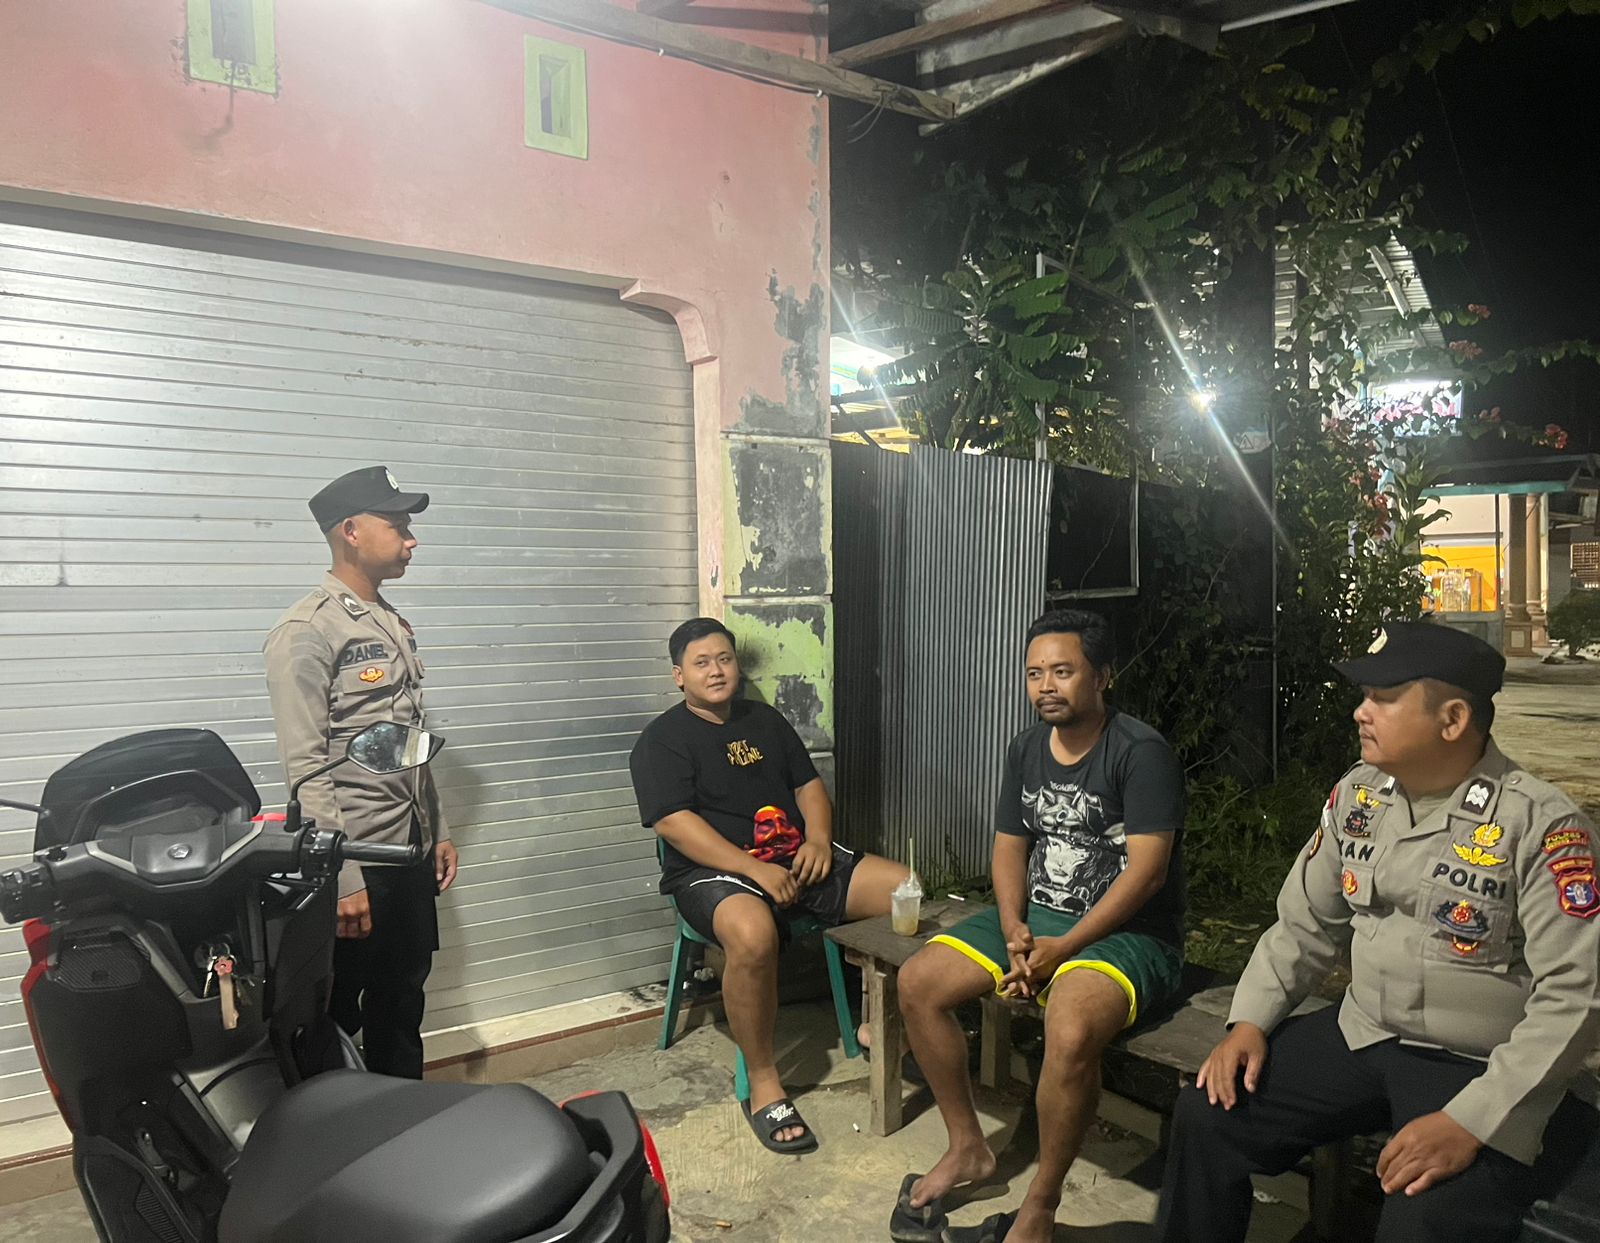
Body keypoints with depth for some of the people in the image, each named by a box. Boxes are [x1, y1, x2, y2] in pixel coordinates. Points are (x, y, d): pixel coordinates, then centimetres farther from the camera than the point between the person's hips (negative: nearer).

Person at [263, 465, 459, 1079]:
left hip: (412, 853, 8)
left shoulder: (395, 625, 13)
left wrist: (439, 832, 17)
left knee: (401, 1006, 19)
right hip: (356, 859, -8)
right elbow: (305, 766, -19)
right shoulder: (307, 630, -14)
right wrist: (341, 878, -21)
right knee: (335, 1018, 7)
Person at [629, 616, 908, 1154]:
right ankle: (763, 1084, -20)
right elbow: (674, 823, -14)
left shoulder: (766, 719, 17)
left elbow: (808, 784, 17)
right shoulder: (662, 740, -2)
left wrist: (818, 840, -6)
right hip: (716, 871, -6)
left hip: (799, 859, 6)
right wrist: (756, 870, -23)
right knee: (753, 933, -40)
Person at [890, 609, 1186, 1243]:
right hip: (1035, 914, 7)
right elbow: (1009, 848, 10)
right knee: (917, 983, -5)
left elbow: (1147, 870, -21)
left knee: (1070, 1031, -36)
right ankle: (968, 1148, 12)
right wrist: (1014, 932, -8)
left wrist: (1062, 949, -22)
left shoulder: (1142, 752, -15)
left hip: (1126, 931, -7)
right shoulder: (1026, 748, 7)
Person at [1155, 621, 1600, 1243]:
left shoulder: (1541, 824, -17)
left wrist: (1472, 1121, -25)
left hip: (1479, 1069, -5)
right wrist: (1250, 1020, -2)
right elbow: (1305, 924, 10)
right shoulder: (1357, 794, 2)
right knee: (1206, 1116, -4)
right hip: (1360, 1034, 5)